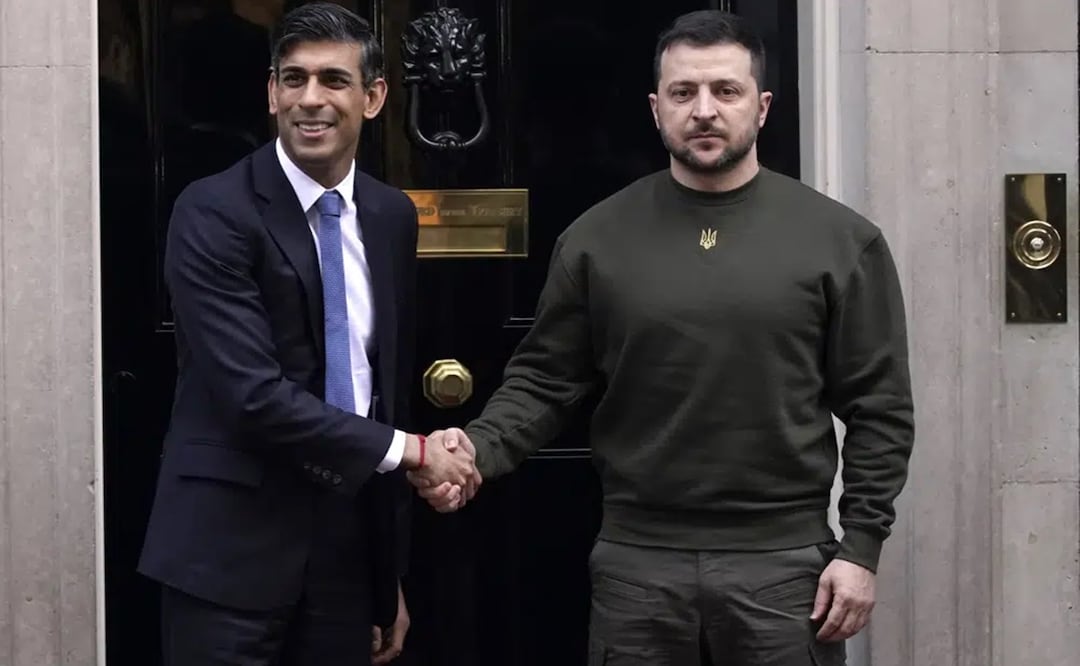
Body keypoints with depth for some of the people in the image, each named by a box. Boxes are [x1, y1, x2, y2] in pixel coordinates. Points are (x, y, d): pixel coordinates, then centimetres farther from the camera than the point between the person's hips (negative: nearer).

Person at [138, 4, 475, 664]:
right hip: (232, 547, -5)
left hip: (349, 543, 5)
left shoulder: (392, 215, 7)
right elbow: (254, 394, -19)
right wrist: (407, 450, -12)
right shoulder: (213, 212, -12)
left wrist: (391, 577, 14)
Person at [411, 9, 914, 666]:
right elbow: (545, 380, 6)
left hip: (784, 563, -1)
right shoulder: (597, 238, 3)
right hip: (637, 563, 1)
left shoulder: (840, 239, 0)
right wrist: (479, 447, -13)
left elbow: (879, 407, 1)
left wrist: (862, 547, -4)